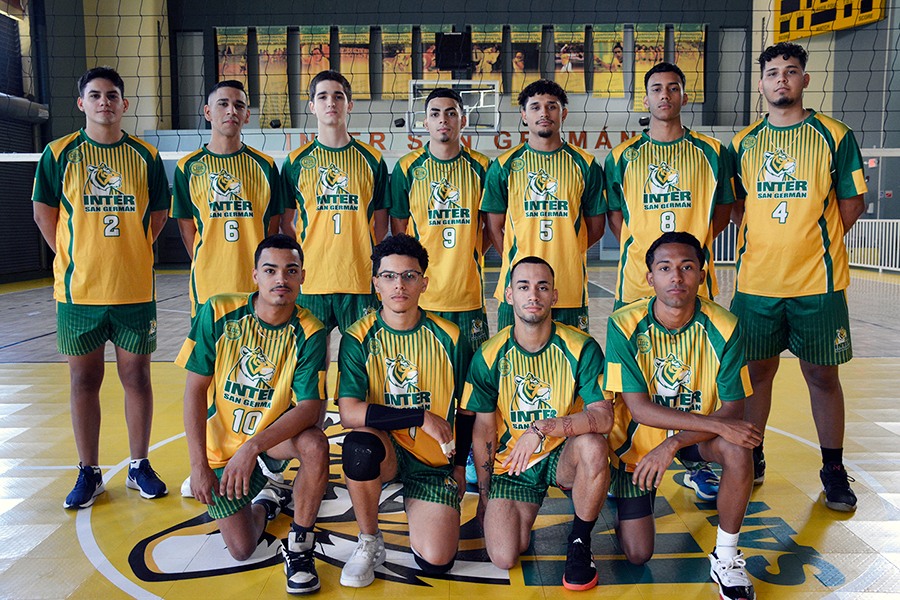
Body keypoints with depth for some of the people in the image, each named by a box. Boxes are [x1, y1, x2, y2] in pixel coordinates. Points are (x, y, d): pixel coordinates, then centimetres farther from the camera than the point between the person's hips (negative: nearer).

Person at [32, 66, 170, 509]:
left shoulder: (147, 156, 4)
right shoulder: (58, 154, 3)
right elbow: (44, 212, 7)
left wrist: (128, 253, 3)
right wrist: (72, 260, 1)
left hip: (135, 289, 0)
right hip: (78, 289, 0)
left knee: (137, 377, 7)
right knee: (83, 381, 8)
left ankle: (139, 466, 22)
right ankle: (89, 473, 21)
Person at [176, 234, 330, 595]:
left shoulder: (309, 332, -17)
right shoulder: (218, 313, -16)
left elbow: (309, 407, -24)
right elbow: (195, 390, -12)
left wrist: (253, 447, -37)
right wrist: (199, 464, -15)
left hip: (276, 436, 0)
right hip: (221, 445, 1)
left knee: (315, 444, -34)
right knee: (241, 550, -4)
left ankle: (299, 546, -11)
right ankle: (267, 503, 32)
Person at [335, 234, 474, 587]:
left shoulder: (448, 338, -4)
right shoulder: (359, 339, -9)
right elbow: (349, 414, -21)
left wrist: (460, 465, 8)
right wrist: (422, 417, -22)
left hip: (436, 461, 1)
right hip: (384, 449, -1)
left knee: (436, 562, -13)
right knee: (359, 445, -37)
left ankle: (414, 503, 22)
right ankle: (369, 542, -9)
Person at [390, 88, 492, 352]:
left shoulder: (481, 167, 4)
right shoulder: (407, 167, 2)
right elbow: (398, 227, 6)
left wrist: (470, 257, 2)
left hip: (468, 290, 1)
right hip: (421, 289, -1)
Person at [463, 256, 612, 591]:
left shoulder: (581, 348, -12)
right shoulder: (490, 356, -7)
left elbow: (604, 416, -22)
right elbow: (483, 429, 1)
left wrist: (542, 429, -33)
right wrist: (484, 494, 4)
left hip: (563, 456, 0)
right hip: (512, 464, 1)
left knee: (593, 446, -35)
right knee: (503, 557, -18)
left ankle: (580, 542, -8)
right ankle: (524, 513, 19)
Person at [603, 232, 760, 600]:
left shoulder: (723, 328, -18)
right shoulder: (625, 326, -22)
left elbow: (733, 410, -17)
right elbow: (639, 408, -24)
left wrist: (673, 444, -29)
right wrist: (716, 424, -32)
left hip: (697, 434, 2)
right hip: (638, 437, -1)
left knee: (738, 448, -33)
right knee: (637, 555, -5)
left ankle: (725, 559, -11)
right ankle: (626, 502, 30)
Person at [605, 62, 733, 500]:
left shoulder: (711, 152, 9)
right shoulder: (622, 156, 8)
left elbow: (724, 208, 14)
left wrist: (696, 241, -1)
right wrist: (640, 250, 0)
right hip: (637, 279, 0)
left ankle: (696, 464, 19)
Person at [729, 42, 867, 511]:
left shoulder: (834, 137, 2)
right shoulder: (743, 143, 9)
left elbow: (852, 202, 4)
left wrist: (813, 243, -4)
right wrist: (761, 243, 2)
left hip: (817, 280, -2)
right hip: (756, 279, 2)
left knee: (822, 375, 5)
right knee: (756, 370, 9)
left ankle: (833, 470, 20)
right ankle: (752, 460, 24)